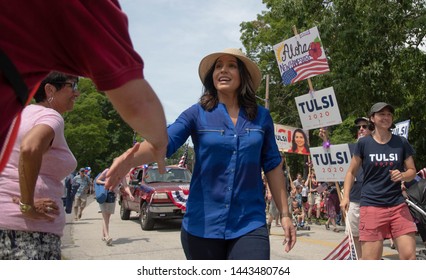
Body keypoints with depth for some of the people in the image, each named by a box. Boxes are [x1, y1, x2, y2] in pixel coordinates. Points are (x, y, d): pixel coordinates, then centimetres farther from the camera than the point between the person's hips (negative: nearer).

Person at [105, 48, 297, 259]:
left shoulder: (261, 117, 6)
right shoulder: (197, 113, 0)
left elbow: (272, 165, 10)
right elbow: (164, 141, -14)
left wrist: (284, 213, 10)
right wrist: (130, 157, -35)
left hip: (249, 225, 0)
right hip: (202, 225, 0)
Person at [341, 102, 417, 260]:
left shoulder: (402, 143, 6)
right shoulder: (363, 143, 1)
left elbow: (412, 171, 13)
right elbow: (352, 172, 8)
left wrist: (402, 175, -10)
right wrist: (346, 196, -3)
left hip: (398, 205, 3)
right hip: (371, 206, -2)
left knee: (409, 256, -4)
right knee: (371, 259, -2)